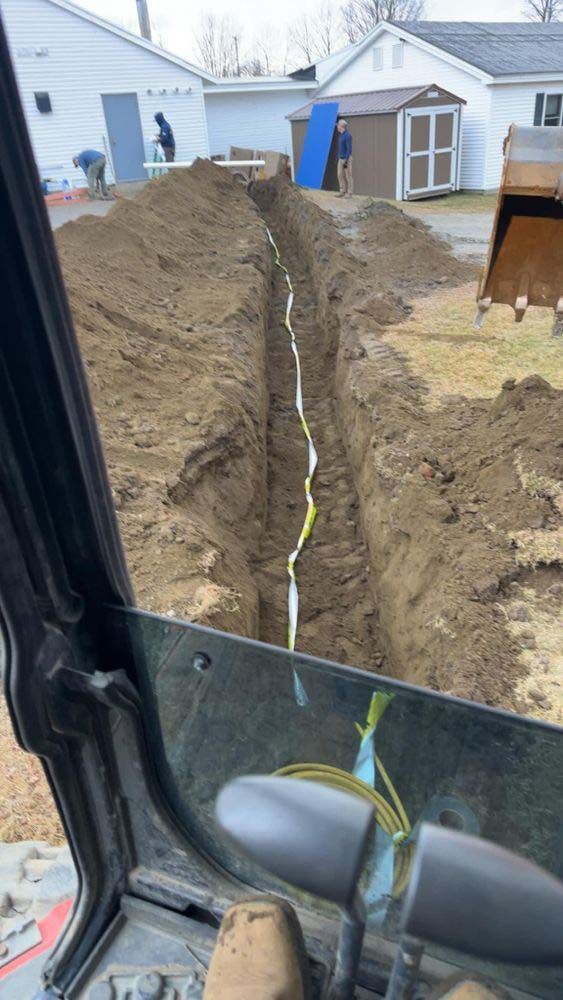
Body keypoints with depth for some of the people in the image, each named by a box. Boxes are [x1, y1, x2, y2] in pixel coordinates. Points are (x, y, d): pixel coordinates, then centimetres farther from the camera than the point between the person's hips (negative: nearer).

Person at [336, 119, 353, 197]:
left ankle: (350, 193, -3)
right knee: (340, 175, 5)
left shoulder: (347, 135, -16)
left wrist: (346, 161, -23)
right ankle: (342, 192, 9)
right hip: (341, 159, 9)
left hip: (347, 159, -9)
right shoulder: (341, 135, 12)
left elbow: (349, 149, -20)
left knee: (348, 176, -6)